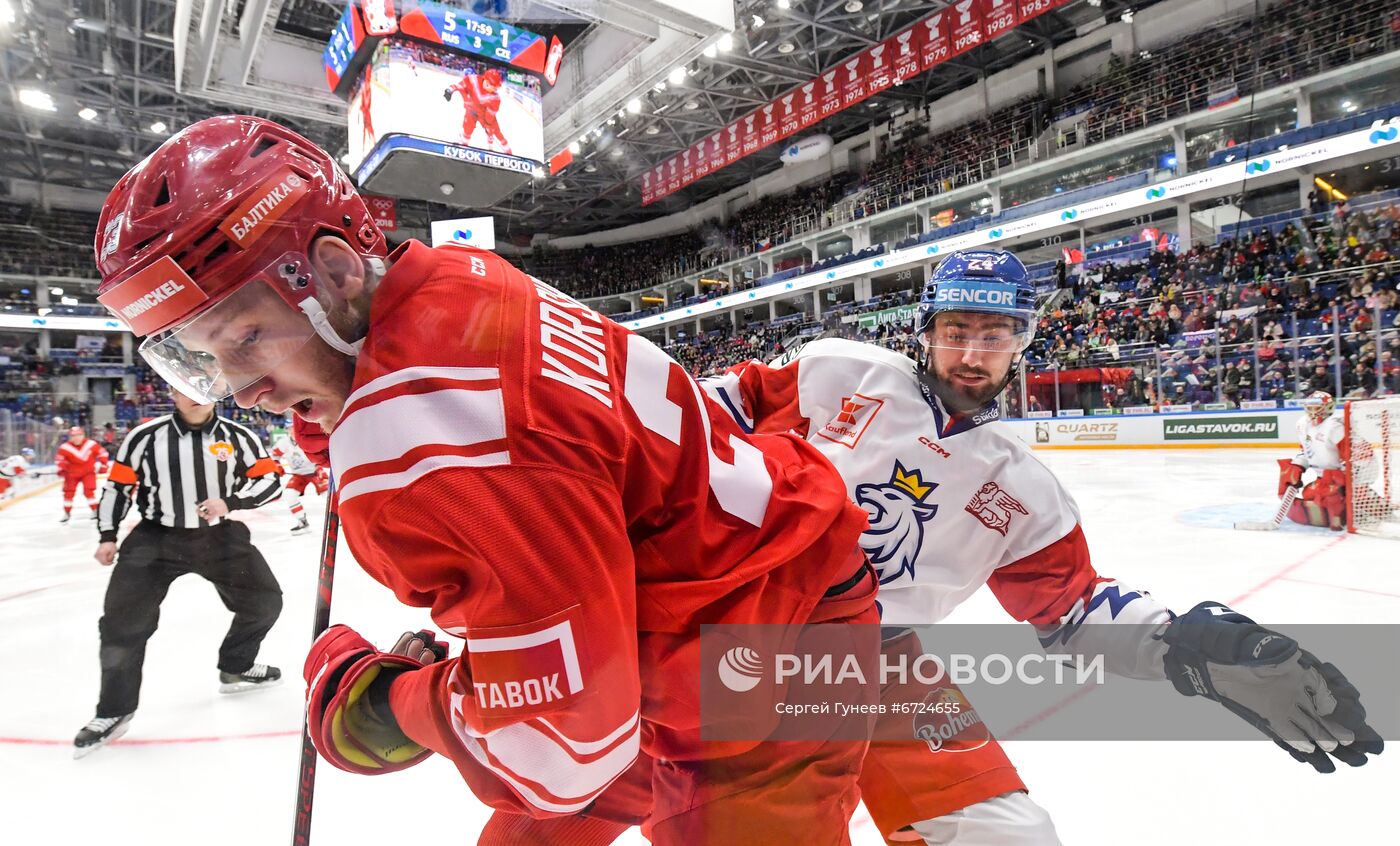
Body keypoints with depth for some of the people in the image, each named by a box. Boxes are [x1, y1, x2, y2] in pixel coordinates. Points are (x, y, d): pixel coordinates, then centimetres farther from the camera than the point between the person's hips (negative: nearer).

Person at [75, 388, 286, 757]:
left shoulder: (237, 436, -6)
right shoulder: (145, 437, -7)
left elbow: (269, 480, -5)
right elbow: (118, 484, 4)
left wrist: (230, 502, -20)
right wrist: (107, 536, 2)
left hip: (219, 535, 2)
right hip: (156, 537, -1)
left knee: (265, 602, 3)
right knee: (123, 621, -7)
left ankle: (235, 668, 28)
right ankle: (114, 712, 12)